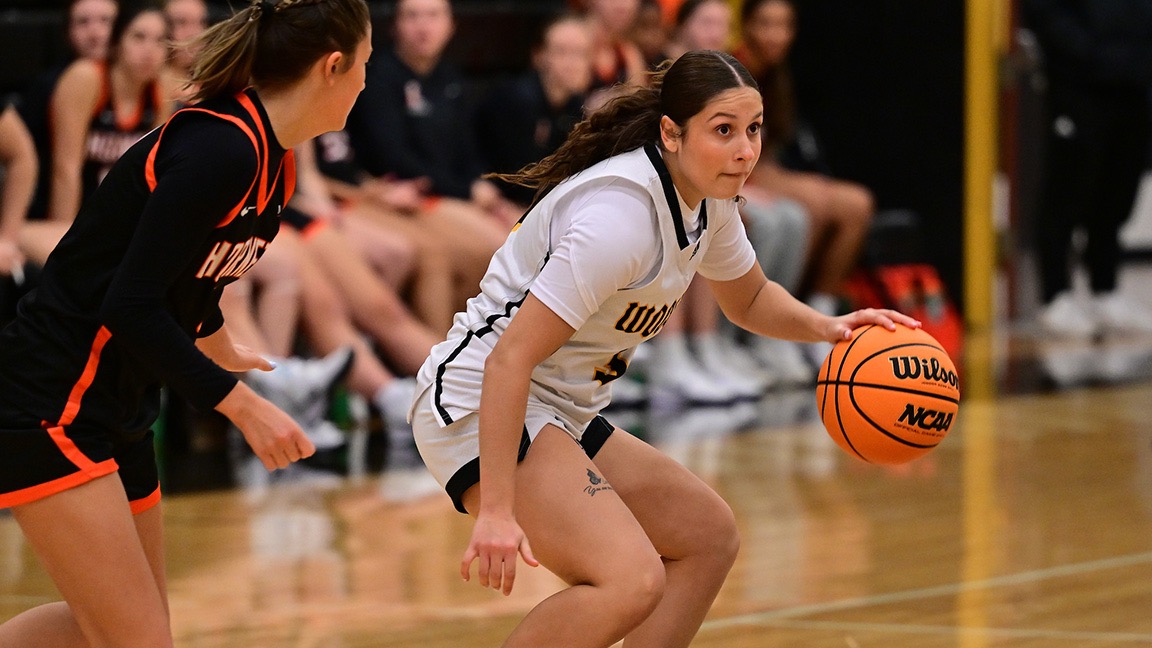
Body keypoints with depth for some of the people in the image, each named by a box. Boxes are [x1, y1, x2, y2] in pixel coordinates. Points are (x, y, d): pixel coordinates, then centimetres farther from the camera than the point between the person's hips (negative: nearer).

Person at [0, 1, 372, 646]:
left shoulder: (271, 160, 6)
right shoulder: (221, 150, -22)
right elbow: (132, 305, -24)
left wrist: (217, 344, 42)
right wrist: (242, 405, -21)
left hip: (118, 409, 10)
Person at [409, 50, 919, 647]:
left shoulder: (706, 200, 3)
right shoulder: (622, 216, -26)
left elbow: (749, 300, 25)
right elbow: (509, 358, -29)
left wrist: (826, 327, 3)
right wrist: (496, 510, -34)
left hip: (561, 416, 10)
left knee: (709, 536, 18)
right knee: (633, 580, -28)